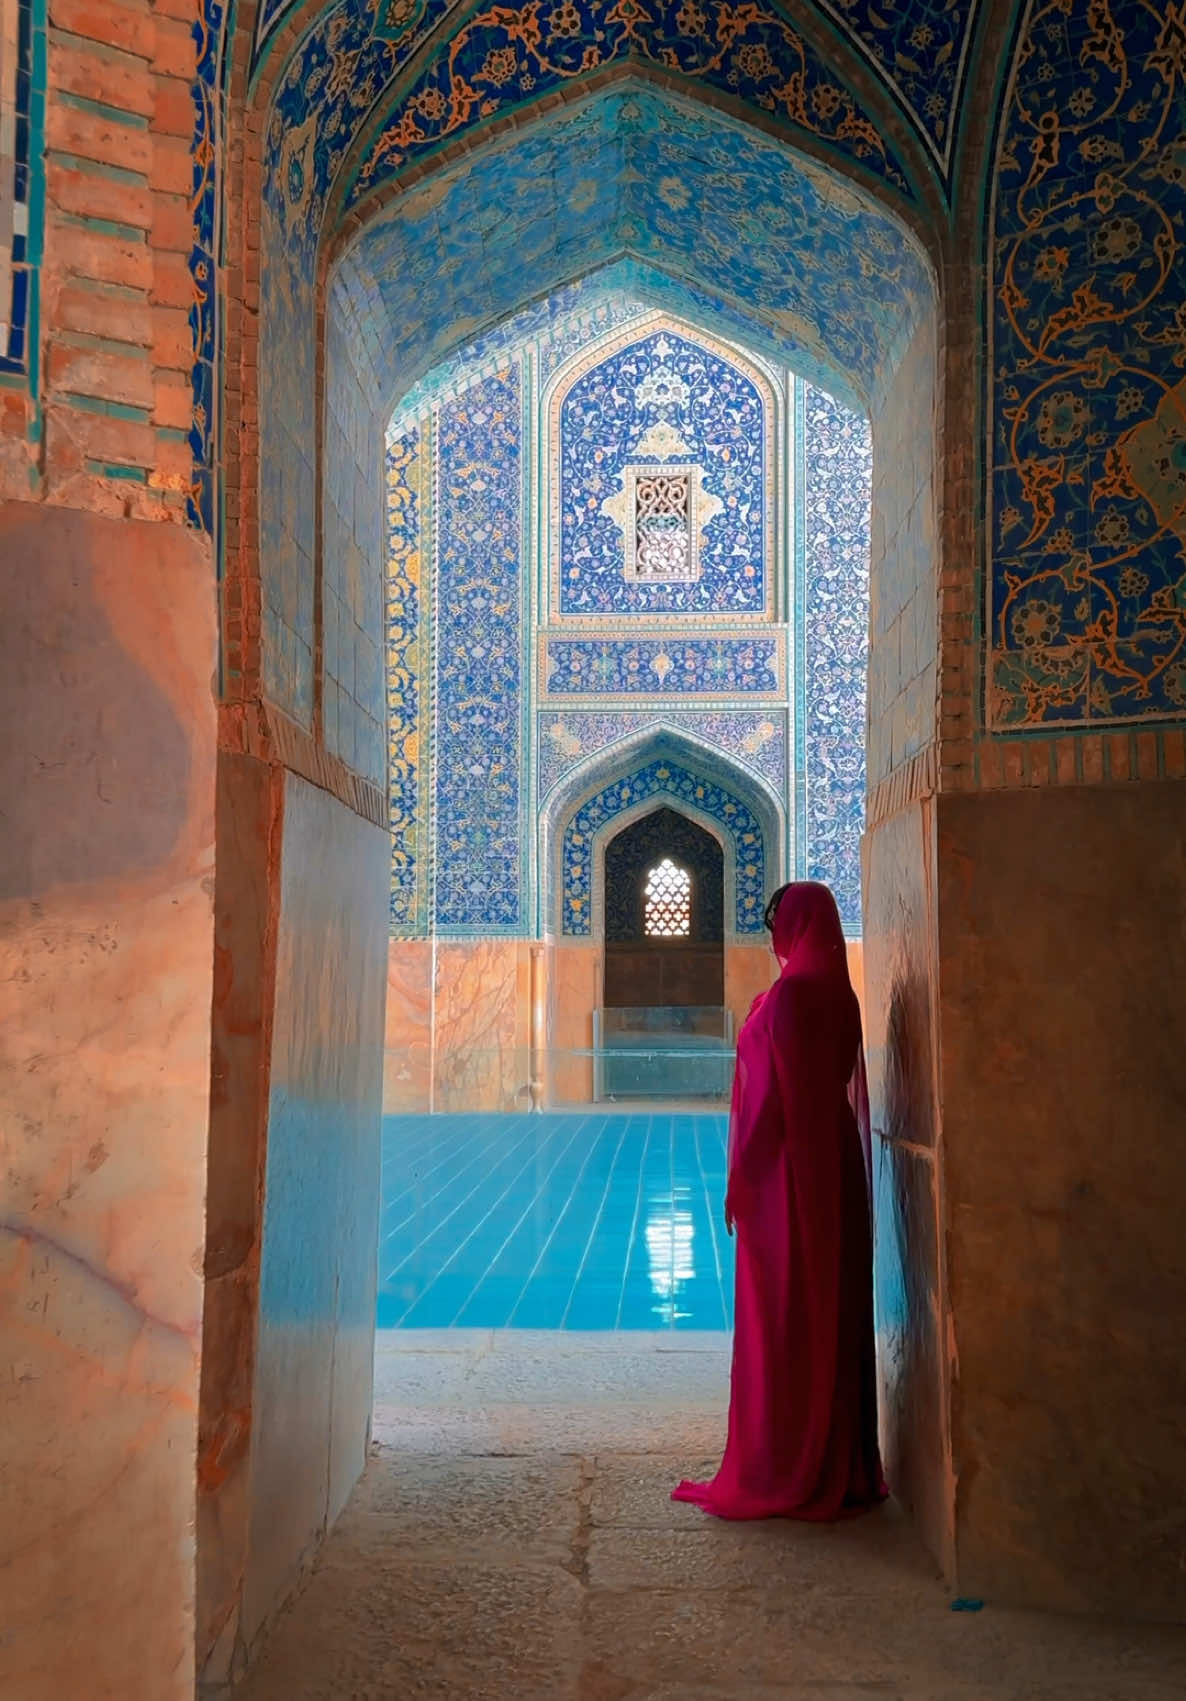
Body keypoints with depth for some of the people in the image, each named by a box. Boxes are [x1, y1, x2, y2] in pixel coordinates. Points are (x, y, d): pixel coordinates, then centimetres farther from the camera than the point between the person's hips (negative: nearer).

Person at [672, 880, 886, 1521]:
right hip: (832, 1159, 9)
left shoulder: (793, 992, -16)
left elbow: (775, 1091, -19)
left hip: (789, 1168, -9)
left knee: (785, 1320, -2)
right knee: (831, 1310, 13)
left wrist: (741, 1176, -13)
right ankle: (843, 1466, 22)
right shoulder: (836, 990, 11)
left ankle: (788, 1475, 6)